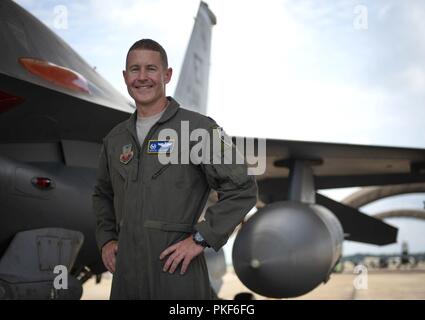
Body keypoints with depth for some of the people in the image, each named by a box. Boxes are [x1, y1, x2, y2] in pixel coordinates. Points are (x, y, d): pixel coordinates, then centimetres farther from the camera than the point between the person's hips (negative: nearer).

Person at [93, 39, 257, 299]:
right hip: (126, 275, 5)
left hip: (177, 274, -5)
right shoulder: (115, 139, 11)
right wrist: (106, 239, 11)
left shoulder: (198, 128, -7)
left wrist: (201, 239, -13)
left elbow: (242, 188, -10)